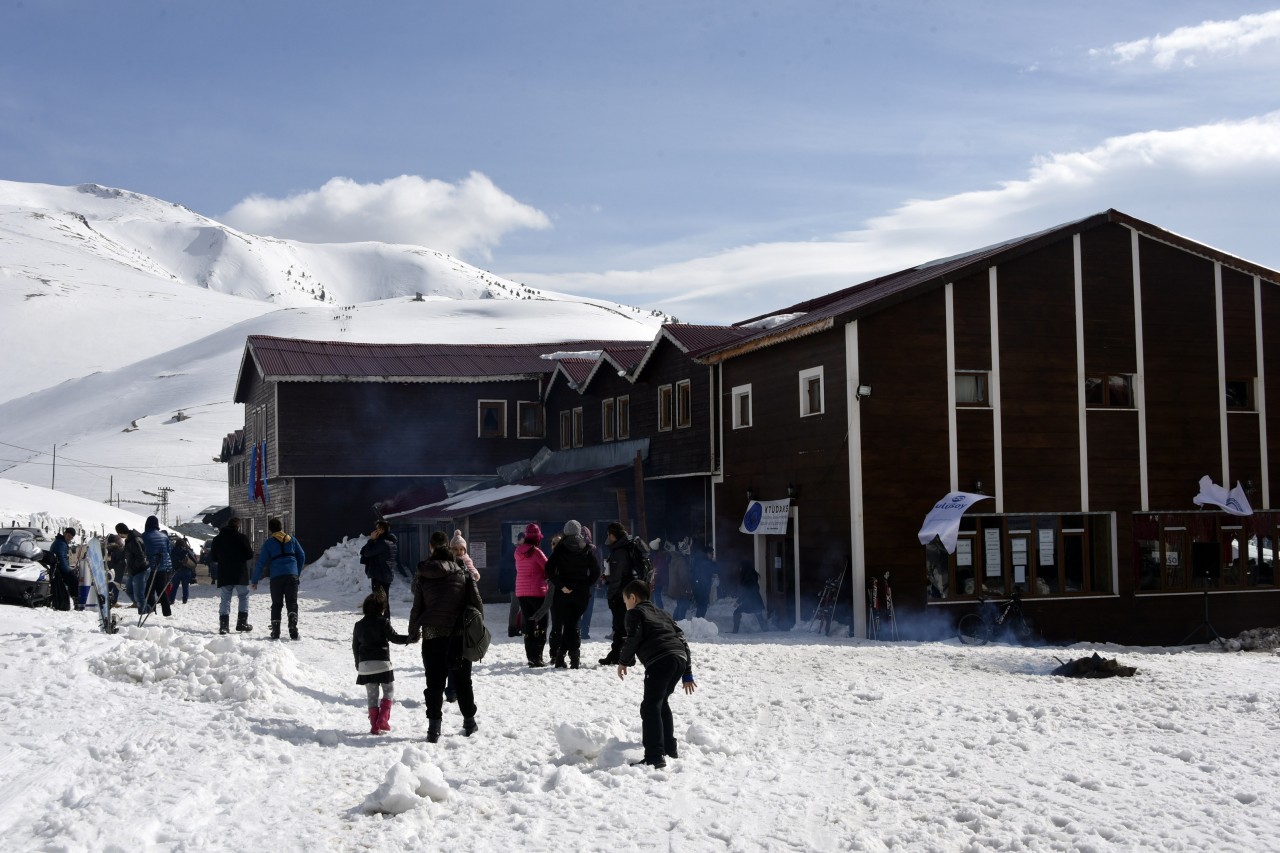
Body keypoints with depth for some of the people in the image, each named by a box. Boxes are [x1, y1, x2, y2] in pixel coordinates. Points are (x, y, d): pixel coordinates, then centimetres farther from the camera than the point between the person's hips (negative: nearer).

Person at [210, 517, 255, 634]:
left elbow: (213, 558, 12)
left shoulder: (217, 539, 6)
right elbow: (250, 555, -5)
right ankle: (242, 622, 4)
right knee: (244, 597, 10)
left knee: (225, 599, 5)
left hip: (224, 576, 3)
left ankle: (224, 625, -4)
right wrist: (251, 547, 15)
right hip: (240, 575, -3)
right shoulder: (242, 538, -7)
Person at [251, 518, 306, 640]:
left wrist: (254, 580, 9)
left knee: (276, 604, 9)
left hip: (276, 577, -1)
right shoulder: (292, 540, 11)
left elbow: (261, 563, 3)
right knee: (292, 603, 3)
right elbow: (302, 556, 12)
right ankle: (293, 628, -15)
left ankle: (275, 631, 3)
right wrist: (298, 573, 24)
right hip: (292, 575, 1)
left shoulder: (269, 543, 4)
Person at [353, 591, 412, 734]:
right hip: (382, 663, -4)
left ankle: (374, 725, 6)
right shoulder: (383, 622, -7)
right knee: (389, 692, 10)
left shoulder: (359, 625, 10)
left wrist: (358, 663, 26)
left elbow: (355, 646, 15)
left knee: (372, 695, 10)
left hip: (365, 665, 4)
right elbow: (394, 637, -10)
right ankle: (383, 719, -6)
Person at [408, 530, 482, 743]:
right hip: (460, 634, 1)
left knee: (434, 681, 2)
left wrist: (413, 633, 16)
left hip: (432, 635, -1)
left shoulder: (422, 577, -1)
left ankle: (434, 727, -4)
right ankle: (469, 721, 21)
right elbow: (477, 605, 0)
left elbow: (417, 608, 3)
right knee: (462, 679, 14)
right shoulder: (462, 573, -1)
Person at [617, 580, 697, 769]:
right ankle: (669, 749, 32)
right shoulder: (662, 614, 33)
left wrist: (624, 661, 9)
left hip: (660, 661, -8)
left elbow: (634, 638, -6)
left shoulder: (635, 613, 13)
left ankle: (655, 757, -17)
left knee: (650, 707, -8)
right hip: (681, 659, 8)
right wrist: (687, 675, 30)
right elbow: (681, 638, 28)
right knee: (662, 703, 25)